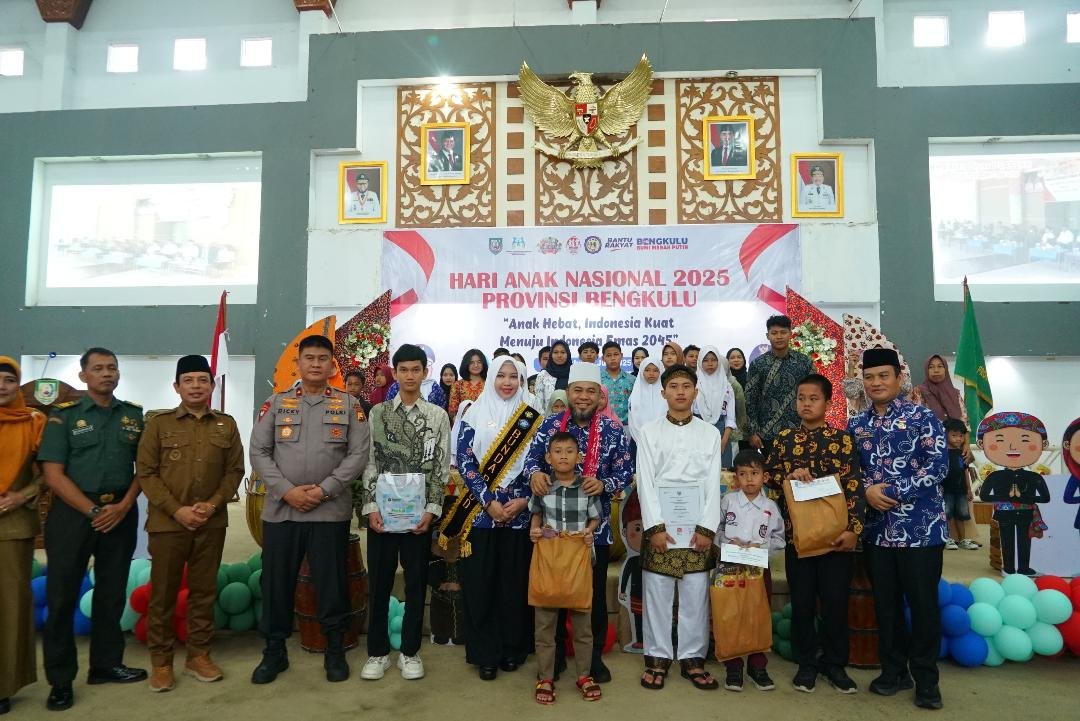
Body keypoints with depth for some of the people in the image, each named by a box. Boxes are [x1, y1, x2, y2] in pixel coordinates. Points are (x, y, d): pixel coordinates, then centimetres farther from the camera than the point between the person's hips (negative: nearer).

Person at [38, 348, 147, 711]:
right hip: (72, 512, -2)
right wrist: (93, 511, -13)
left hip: (121, 513, 3)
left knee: (112, 593, 10)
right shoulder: (64, 415, -1)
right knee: (62, 595, 2)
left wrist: (123, 506, -8)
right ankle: (60, 679, 13)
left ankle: (106, 664, 24)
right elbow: (53, 474, -7)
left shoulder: (135, 415, 7)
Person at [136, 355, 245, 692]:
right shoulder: (158, 423, 0)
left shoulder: (226, 424, 6)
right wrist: (177, 510, -12)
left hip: (212, 523, 2)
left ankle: (198, 654, 22)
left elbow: (235, 470, 6)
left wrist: (213, 504, -9)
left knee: (204, 590, 10)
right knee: (163, 592, 5)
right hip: (167, 522, -2)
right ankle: (161, 661, 18)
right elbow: (145, 472, -4)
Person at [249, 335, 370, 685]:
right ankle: (274, 651, 26)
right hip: (280, 510, 2)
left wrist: (324, 489, -12)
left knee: (331, 582, 6)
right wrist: (287, 490, -10)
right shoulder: (276, 403, 7)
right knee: (276, 582, 9)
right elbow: (258, 451, 2)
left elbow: (358, 454, -3)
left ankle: (335, 650, 23)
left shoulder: (349, 405, 3)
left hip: (331, 511, -1)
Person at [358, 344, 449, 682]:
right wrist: (371, 507, -6)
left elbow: (441, 467, 1)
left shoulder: (438, 415, 3)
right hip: (382, 509, 1)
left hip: (419, 512, 0)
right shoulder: (378, 413, 5)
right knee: (379, 582, 8)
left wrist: (431, 510, -8)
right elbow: (369, 463, 3)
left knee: (416, 583, 7)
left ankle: (409, 652, 21)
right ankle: (378, 651, 22)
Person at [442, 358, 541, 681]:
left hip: (520, 513, 1)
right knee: (480, 583, 2)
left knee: (515, 582, 6)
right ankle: (485, 653, 14)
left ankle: (512, 648, 22)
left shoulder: (532, 418, 6)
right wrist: (490, 502, -12)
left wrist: (523, 500, -10)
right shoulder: (474, 413, 3)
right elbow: (464, 462, -3)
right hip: (480, 512, 0)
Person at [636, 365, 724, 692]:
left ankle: (693, 657, 17)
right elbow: (645, 481, -2)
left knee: (696, 589, 5)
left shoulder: (710, 433, 7)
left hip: (697, 521, 1)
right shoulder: (649, 432, 3)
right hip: (660, 520, -1)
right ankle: (658, 657, 15)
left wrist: (707, 528, -5)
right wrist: (655, 527, -10)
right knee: (657, 589, 3)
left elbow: (713, 483, 3)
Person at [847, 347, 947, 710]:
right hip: (876, 528, 4)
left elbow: (938, 465, -13)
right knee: (885, 603, 12)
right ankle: (894, 670, 28)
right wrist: (867, 490, -10)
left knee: (923, 603, 4)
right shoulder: (856, 425, 9)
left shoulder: (922, 417, -4)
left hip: (921, 526, -4)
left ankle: (926, 679, 20)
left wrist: (893, 492, -17)